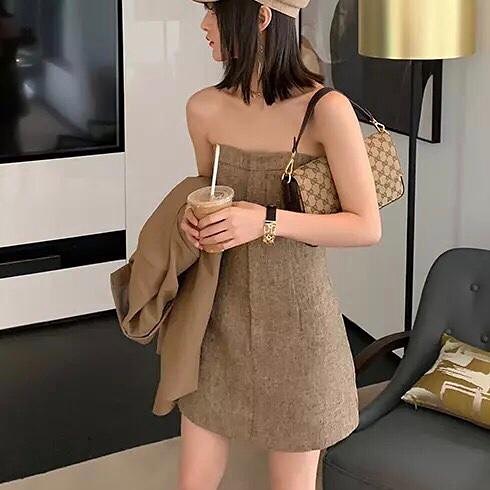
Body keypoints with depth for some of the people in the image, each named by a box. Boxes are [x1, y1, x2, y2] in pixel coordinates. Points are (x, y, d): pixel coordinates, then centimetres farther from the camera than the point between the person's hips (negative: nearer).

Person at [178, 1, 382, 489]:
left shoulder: (326, 110, -17)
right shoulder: (204, 109, -2)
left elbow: (367, 227, -13)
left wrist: (268, 221, -23)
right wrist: (193, 217, -6)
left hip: (296, 320, -4)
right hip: (221, 316, 4)